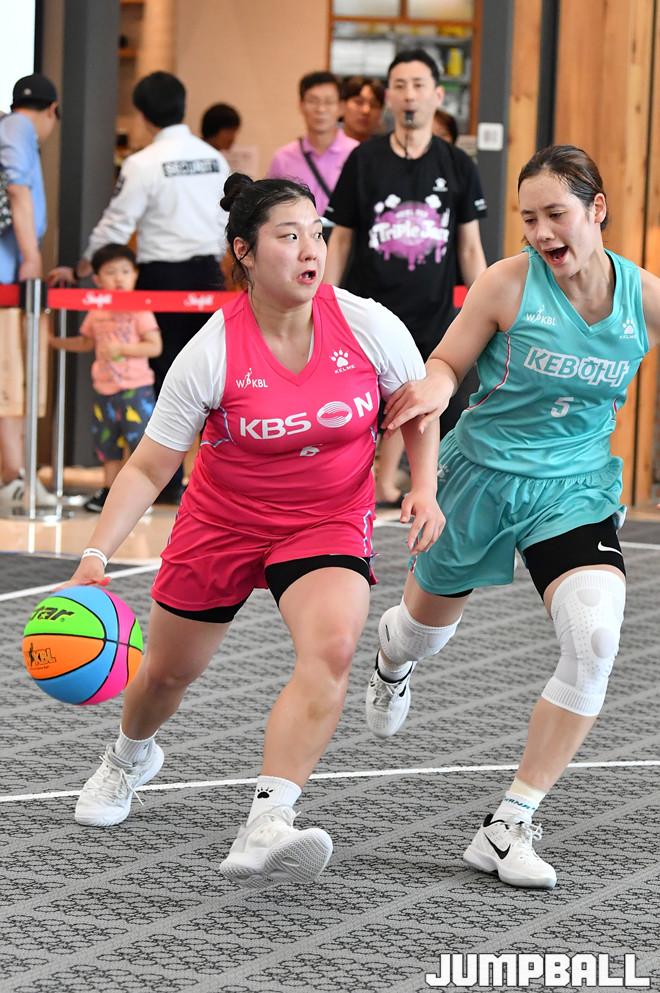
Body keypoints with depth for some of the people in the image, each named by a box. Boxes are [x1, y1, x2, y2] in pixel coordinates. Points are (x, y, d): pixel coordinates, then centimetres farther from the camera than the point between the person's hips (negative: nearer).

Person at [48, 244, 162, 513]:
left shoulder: (140, 311, -9)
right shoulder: (96, 312, 7)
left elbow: (155, 346, -14)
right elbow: (86, 342, 22)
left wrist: (121, 348, -21)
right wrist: (54, 341, 16)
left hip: (136, 389, -6)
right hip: (105, 390, 6)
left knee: (140, 440, -8)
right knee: (107, 444, 13)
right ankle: (109, 492, 24)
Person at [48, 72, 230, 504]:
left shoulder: (143, 164, -10)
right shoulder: (214, 159, 6)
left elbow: (116, 225, -7)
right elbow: (227, 221, 10)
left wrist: (81, 269, 4)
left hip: (162, 274, -5)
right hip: (206, 273, 5)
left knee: (164, 375, 2)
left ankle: (168, 481, 3)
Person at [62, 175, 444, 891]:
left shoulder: (369, 326, -15)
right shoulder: (212, 352, -19)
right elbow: (149, 466, -13)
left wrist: (424, 488, -11)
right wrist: (97, 553, -25)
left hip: (329, 522, 0)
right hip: (224, 521, 0)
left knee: (331, 645, -30)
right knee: (168, 671, 15)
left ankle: (265, 830, -37)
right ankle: (131, 755, 54)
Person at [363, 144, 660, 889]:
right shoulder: (509, 283, -15)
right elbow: (446, 362, -6)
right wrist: (435, 386, -28)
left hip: (575, 489, 0)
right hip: (482, 474, 0)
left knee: (595, 639, -24)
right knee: (428, 623, 21)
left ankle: (510, 825, -14)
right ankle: (394, 659, 65)